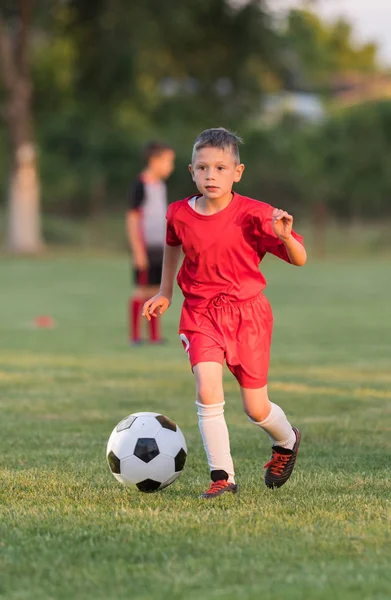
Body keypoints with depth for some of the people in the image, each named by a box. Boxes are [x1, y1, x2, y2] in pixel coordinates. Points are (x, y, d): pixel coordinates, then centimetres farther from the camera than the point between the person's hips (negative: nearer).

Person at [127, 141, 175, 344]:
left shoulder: (160, 186, 13)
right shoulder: (140, 186, -10)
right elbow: (132, 219, -11)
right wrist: (138, 250, -15)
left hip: (160, 248, 7)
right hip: (145, 248, -7)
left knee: (156, 290, 7)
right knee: (142, 290, -5)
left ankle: (154, 335, 9)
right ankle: (134, 335, 1)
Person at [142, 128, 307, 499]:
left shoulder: (253, 215, -13)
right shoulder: (179, 215, -4)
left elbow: (299, 260, -9)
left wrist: (284, 236, -30)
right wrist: (165, 292, 27)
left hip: (247, 313, -2)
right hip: (201, 314, 2)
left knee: (256, 409, 4)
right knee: (207, 391, -20)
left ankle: (286, 442, 39)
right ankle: (222, 476, -10)